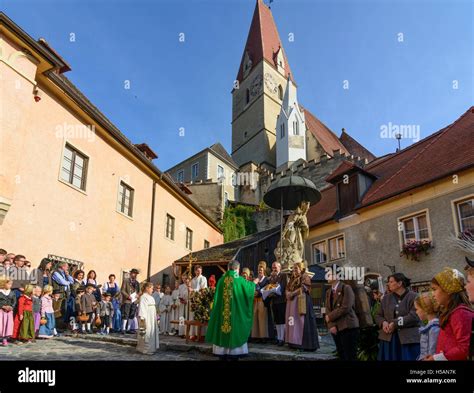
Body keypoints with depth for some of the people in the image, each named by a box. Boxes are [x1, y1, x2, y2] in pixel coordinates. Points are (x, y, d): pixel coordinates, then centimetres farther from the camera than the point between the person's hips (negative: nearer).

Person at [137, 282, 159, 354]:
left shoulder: (151, 297, 16)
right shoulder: (143, 297, -11)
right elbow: (142, 308, -18)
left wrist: (156, 317, 17)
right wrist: (142, 318, -23)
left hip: (152, 318, 9)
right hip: (146, 319, -9)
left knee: (153, 332, 12)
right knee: (147, 333, -5)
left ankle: (152, 347, 20)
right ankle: (146, 349, 2)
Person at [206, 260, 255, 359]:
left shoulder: (221, 279, 1)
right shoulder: (239, 279, -6)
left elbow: (217, 296, 8)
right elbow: (249, 286, 11)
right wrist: (254, 283, 31)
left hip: (221, 310, 3)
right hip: (235, 310, -3)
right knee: (235, 327, 5)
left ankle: (221, 351, 14)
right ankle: (233, 351, 6)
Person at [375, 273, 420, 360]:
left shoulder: (413, 297, -5)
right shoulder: (386, 298, 12)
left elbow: (414, 316, -16)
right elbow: (378, 316, 14)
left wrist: (395, 324, -18)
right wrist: (383, 322, -8)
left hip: (408, 338, -4)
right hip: (388, 338, 5)